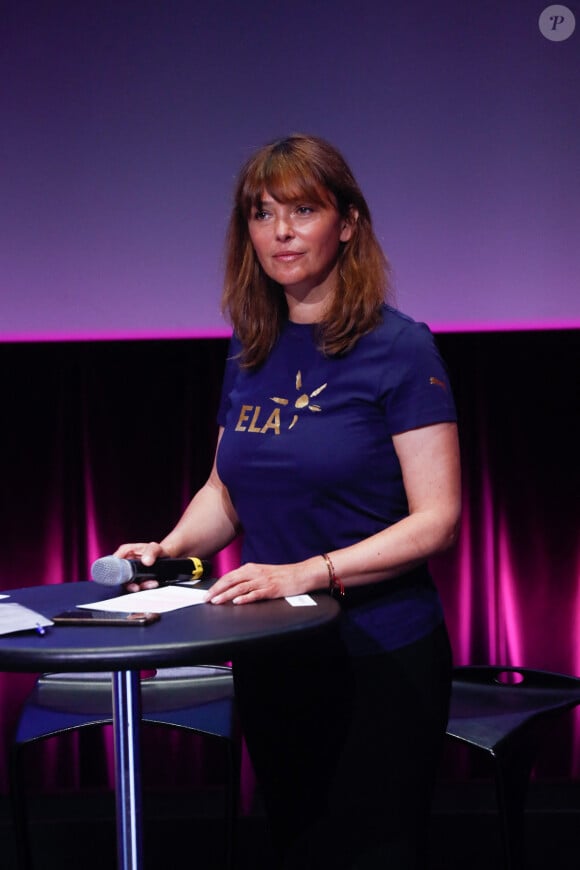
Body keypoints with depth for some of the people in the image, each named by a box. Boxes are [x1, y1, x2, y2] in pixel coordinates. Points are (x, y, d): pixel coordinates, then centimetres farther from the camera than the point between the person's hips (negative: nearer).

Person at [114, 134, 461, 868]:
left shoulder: (399, 348, -11)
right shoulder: (250, 354, 7)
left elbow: (436, 519, -15)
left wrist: (309, 572, -26)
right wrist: (171, 547, -4)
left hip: (377, 658, -6)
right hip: (270, 658, 6)